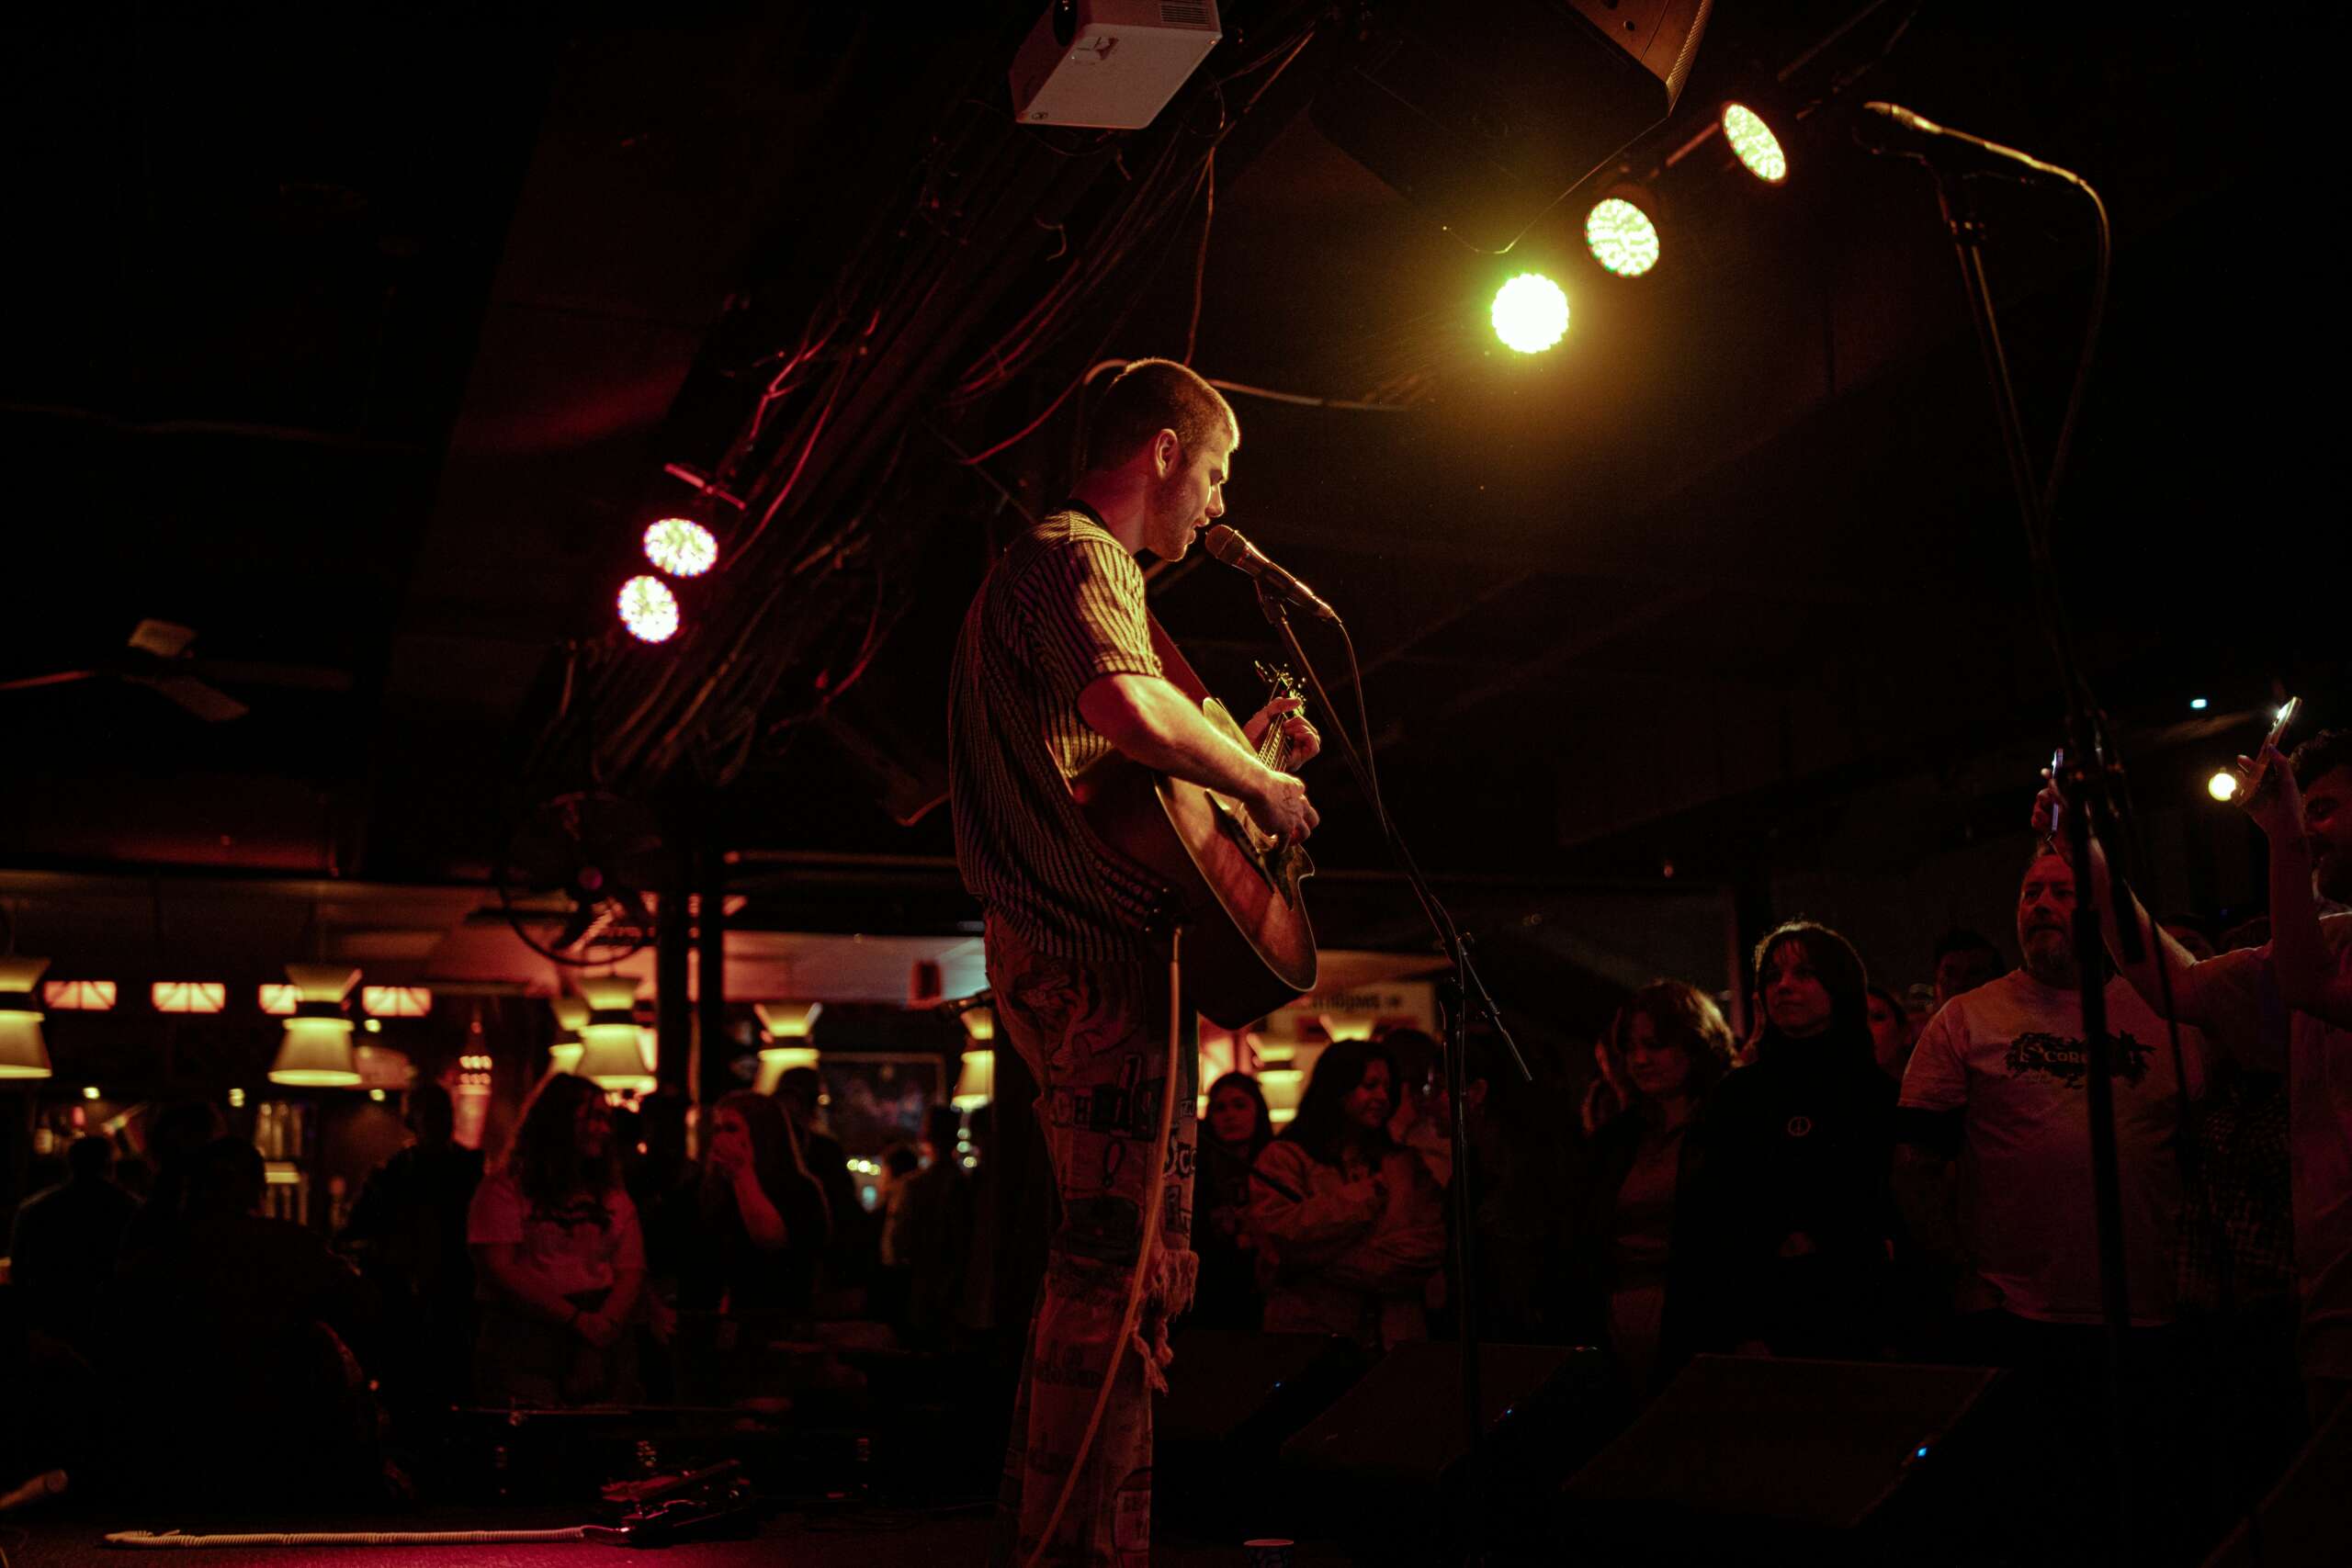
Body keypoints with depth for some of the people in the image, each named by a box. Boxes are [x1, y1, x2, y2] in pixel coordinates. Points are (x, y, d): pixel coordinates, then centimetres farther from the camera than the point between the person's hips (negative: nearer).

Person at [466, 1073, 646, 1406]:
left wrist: (605, 1323, -13)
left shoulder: (613, 1194, 17)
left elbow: (631, 1271, 7)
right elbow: (500, 1270, -8)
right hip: (523, 1338, -4)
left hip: (604, 1340, 4)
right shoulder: (505, 1187, 2)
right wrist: (577, 1319, -14)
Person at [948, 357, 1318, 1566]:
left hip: (1067, 955, 11)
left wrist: (1239, 745, 26)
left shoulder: (1062, 562, 27)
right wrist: (1257, 781, -16)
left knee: (1109, 1260, 16)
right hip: (1095, 954, -11)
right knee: (1128, 1264, -12)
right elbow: (1125, 705, -30)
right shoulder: (1077, 558, -8)